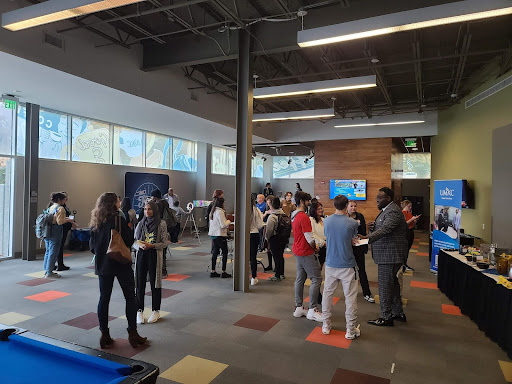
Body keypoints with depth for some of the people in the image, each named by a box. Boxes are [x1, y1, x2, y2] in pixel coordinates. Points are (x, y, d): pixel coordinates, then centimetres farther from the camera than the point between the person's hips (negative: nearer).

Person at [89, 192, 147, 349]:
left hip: (102, 264, 6)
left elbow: (92, 245, 8)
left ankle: (104, 336, 17)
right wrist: (129, 227, 0)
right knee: (130, 297, 6)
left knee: (104, 298, 12)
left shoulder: (96, 222, 4)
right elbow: (129, 241, -14)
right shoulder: (118, 219, -14)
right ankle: (132, 334, 11)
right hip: (120, 263, -5)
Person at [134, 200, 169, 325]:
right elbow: (134, 241, 8)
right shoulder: (141, 223, 5)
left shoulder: (161, 224, -5)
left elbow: (164, 243, -6)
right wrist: (140, 245, -14)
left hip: (155, 256, -3)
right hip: (141, 255, 3)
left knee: (155, 283, 6)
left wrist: (151, 245, -20)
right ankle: (139, 311, 20)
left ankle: (156, 311, 20)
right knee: (140, 283, 6)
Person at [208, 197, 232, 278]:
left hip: (213, 234, 9)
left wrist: (226, 222, 15)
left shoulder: (213, 211, 10)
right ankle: (223, 272, 6)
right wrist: (228, 221, -2)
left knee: (215, 252, 13)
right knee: (225, 252, 3)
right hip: (220, 235, -9)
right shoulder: (220, 212, -17)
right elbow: (223, 225, -20)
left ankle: (212, 271, 16)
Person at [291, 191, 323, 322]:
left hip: (297, 251, 10)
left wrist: (313, 245, 11)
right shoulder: (304, 217, -21)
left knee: (300, 278, 14)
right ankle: (312, 310, 2)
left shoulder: (294, 216, 10)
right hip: (306, 252, -10)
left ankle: (298, 308, 21)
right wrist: (316, 247, -2)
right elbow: (310, 238, -21)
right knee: (316, 279, -3)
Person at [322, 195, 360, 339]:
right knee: (350, 297, 8)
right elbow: (354, 240, 2)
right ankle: (350, 330, 15)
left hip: (330, 264, 3)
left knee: (328, 293, 16)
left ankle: (326, 325, 25)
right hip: (347, 265, -3)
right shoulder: (352, 223, -14)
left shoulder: (326, 221, -4)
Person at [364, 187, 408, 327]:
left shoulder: (393, 211, -19)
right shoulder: (386, 210, 14)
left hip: (390, 255, -11)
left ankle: (386, 318, 11)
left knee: (385, 285, -1)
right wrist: (373, 227, -4)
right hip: (388, 254, 11)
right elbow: (381, 228, 19)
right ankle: (398, 313, 34)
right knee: (392, 283, 20)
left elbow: (385, 229, -33)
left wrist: (366, 238, -43)